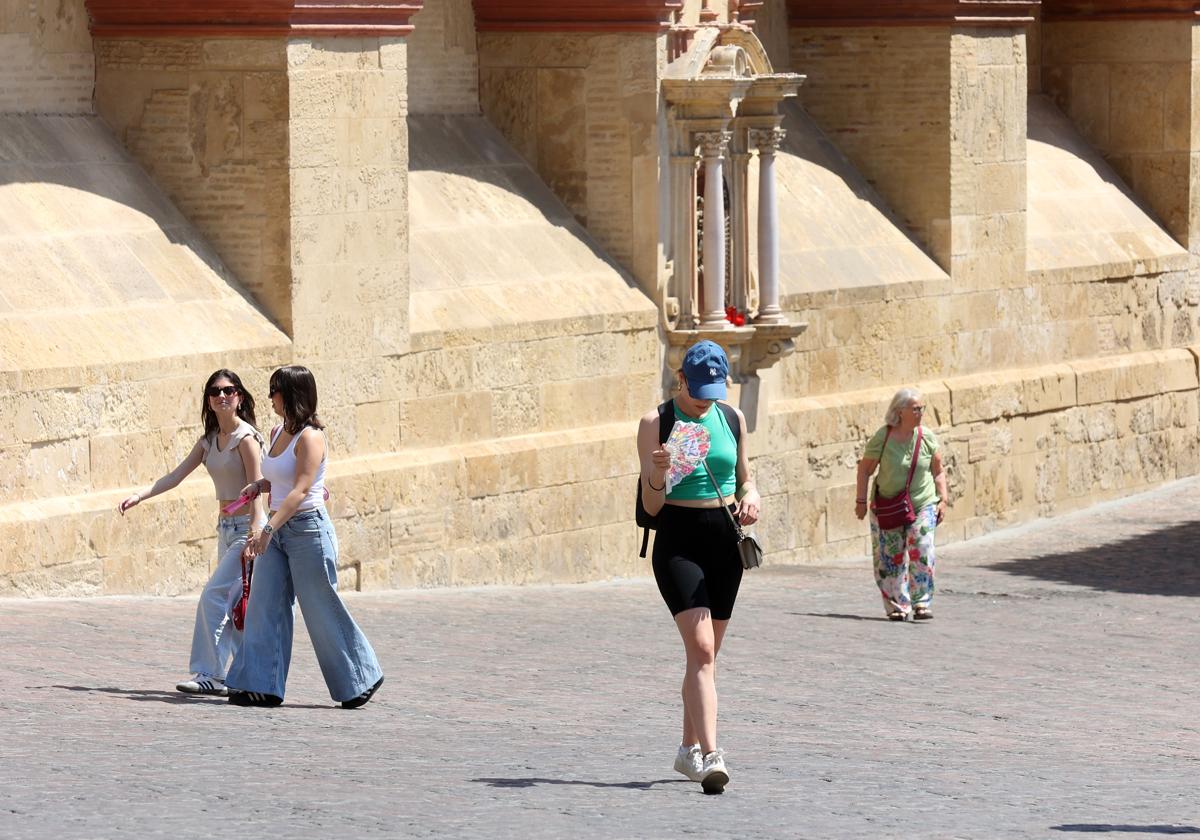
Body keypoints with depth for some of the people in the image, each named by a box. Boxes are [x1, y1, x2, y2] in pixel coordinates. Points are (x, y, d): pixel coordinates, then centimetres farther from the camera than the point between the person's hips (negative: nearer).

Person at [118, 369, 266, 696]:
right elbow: (176, 476, 9)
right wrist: (140, 496, -3)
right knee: (232, 607, 8)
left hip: (246, 527, -9)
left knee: (214, 596, -15)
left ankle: (209, 674, -14)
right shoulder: (209, 440, 12)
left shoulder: (245, 437, -12)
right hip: (225, 528, 9)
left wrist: (254, 537, -22)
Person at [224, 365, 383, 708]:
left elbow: (300, 491, -24)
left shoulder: (309, 437, -15)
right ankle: (261, 685, 0)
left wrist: (269, 529, -32)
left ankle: (361, 678, 15)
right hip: (278, 529, 8)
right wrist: (258, 486, 4)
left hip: (308, 529, -8)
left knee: (322, 610, 0)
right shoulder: (278, 433, 11)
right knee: (264, 607, 0)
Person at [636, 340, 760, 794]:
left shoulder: (731, 418, 9)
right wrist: (657, 473, -26)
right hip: (678, 540, -5)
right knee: (701, 649, -19)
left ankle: (689, 748, 27)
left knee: (705, 654, 12)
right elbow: (652, 506, -5)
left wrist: (750, 496, -1)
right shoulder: (656, 423, -4)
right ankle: (709, 756, -27)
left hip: (724, 540, 5)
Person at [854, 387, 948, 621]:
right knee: (890, 558, 2)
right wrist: (861, 501, -1)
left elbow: (938, 471, 8)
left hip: (923, 505, 1)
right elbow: (865, 469, 0)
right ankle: (897, 606, 14)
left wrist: (942, 500, 2)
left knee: (921, 550, -15)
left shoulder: (927, 437, -3)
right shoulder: (882, 438, -10)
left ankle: (922, 603, -10)